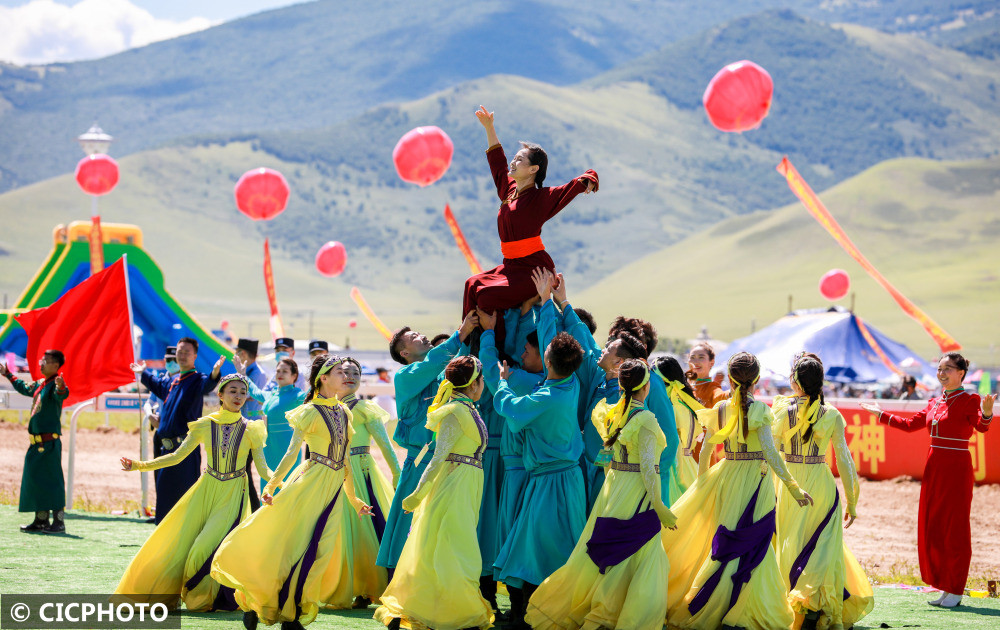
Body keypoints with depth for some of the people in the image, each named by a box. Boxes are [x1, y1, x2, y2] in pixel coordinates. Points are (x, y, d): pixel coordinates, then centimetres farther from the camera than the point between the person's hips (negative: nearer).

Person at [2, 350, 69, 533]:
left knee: (52, 481, -9)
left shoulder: (55, 385, -11)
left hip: (50, 442, -9)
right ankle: (41, 520, 19)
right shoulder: (39, 384, 16)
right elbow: (24, 388, 38)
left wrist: (61, 387, -58)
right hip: (37, 443, 9)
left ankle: (59, 522, -7)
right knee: (35, 479, 12)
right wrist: (8, 375, 48)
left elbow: (61, 394, -35)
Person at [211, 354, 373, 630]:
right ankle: (255, 602, 3)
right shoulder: (311, 412, -7)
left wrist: (353, 498, 18)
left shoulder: (343, 412, 12)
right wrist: (272, 485, -19)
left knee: (322, 553, 3)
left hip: (334, 489, 7)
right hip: (310, 484, -7)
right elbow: (292, 452, -11)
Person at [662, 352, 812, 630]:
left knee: (726, 542, 15)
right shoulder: (758, 410, -12)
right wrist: (793, 487, -18)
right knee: (752, 546, 3)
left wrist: (701, 482, 20)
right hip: (756, 479, -5)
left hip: (727, 479, 5)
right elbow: (770, 453, -19)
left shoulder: (720, 409, 0)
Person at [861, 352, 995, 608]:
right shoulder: (935, 403, 12)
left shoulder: (969, 401, -9)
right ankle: (946, 587, 18)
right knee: (933, 527, 9)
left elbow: (981, 426, -27)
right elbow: (910, 424, 22)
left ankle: (956, 592, 5)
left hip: (957, 468, -8)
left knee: (955, 529, -2)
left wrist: (986, 413, -49)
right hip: (934, 467, 8)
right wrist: (881, 414, 26)